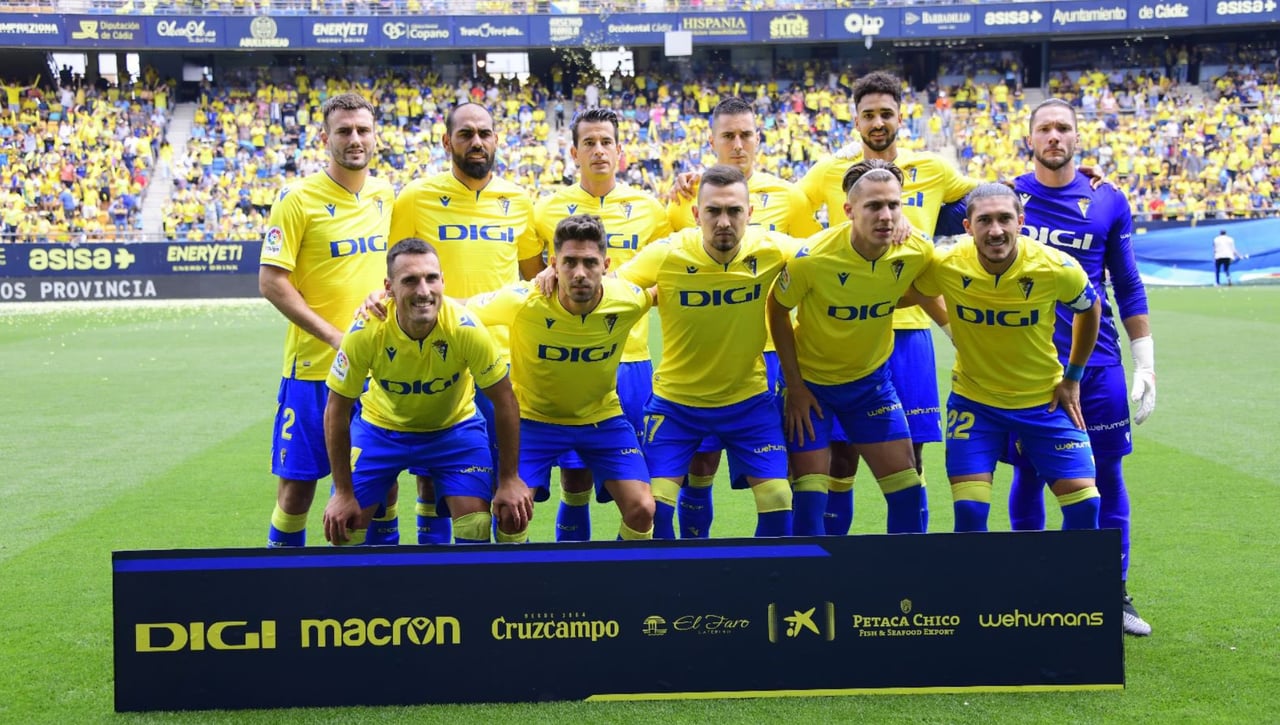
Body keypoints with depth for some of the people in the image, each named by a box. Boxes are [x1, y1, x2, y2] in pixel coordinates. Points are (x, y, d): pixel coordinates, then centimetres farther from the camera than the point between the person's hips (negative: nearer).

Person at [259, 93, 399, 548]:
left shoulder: (387, 196, 7)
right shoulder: (299, 200, -8)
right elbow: (272, 281, -11)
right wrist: (332, 336, -17)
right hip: (314, 363, -4)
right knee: (298, 479, 2)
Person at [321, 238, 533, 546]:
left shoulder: (465, 328, -31)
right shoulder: (364, 333, -30)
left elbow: (504, 401, -18)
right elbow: (336, 411, -16)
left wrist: (509, 480, -14)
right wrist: (343, 492, -14)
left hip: (455, 426, 0)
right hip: (381, 425, 0)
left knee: (476, 523, -15)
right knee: (343, 525, -6)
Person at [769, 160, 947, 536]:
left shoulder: (918, 250, -17)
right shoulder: (812, 258, -27)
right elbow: (777, 311, -11)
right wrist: (794, 386, -11)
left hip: (871, 378, 4)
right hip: (810, 379, -3)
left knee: (906, 484, 5)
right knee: (809, 493, -4)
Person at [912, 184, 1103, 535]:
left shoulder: (1056, 268, -19)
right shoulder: (946, 267, -19)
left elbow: (1090, 309, 3)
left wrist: (1073, 378, 5)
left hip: (1046, 400, 1)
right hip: (973, 400, 0)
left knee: (1084, 502, -4)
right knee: (969, 509, -12)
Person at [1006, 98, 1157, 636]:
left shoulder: (1108, 202, 4)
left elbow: (1128, 287, 9)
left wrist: (1145, 363, 5)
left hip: (1096, 363, 0)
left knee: (1106, 474, 4)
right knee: (1027, 475, 6)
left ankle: (1116, 595, 15)